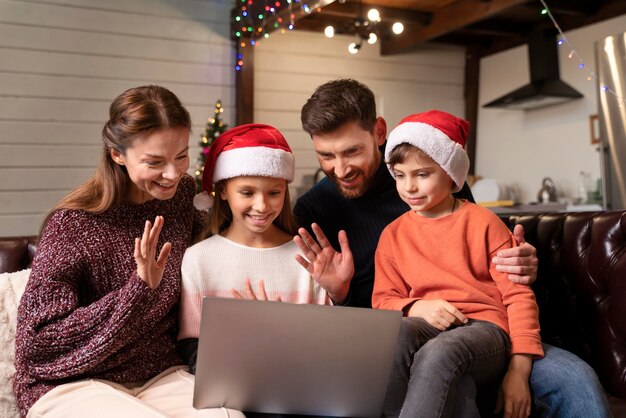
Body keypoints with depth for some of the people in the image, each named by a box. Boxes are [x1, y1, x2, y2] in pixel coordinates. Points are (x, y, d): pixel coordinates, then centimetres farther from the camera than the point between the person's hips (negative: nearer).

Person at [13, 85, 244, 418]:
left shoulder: (181, 193, 1)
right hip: (71, 385, -3)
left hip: (159, 374, 4)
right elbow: (38, 339, -15)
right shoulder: (73, 224, -15)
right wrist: (140, 288, -25)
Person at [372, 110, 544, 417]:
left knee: (439, 352, -38)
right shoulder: (393, 234, 13)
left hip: (485, 325, -2)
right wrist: (416, 307, -12)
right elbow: (383, 299, 12)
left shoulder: (483, 222, 5)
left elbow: (518, 294, 2)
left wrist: (519, 371, -6)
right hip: (427, 324, 3)